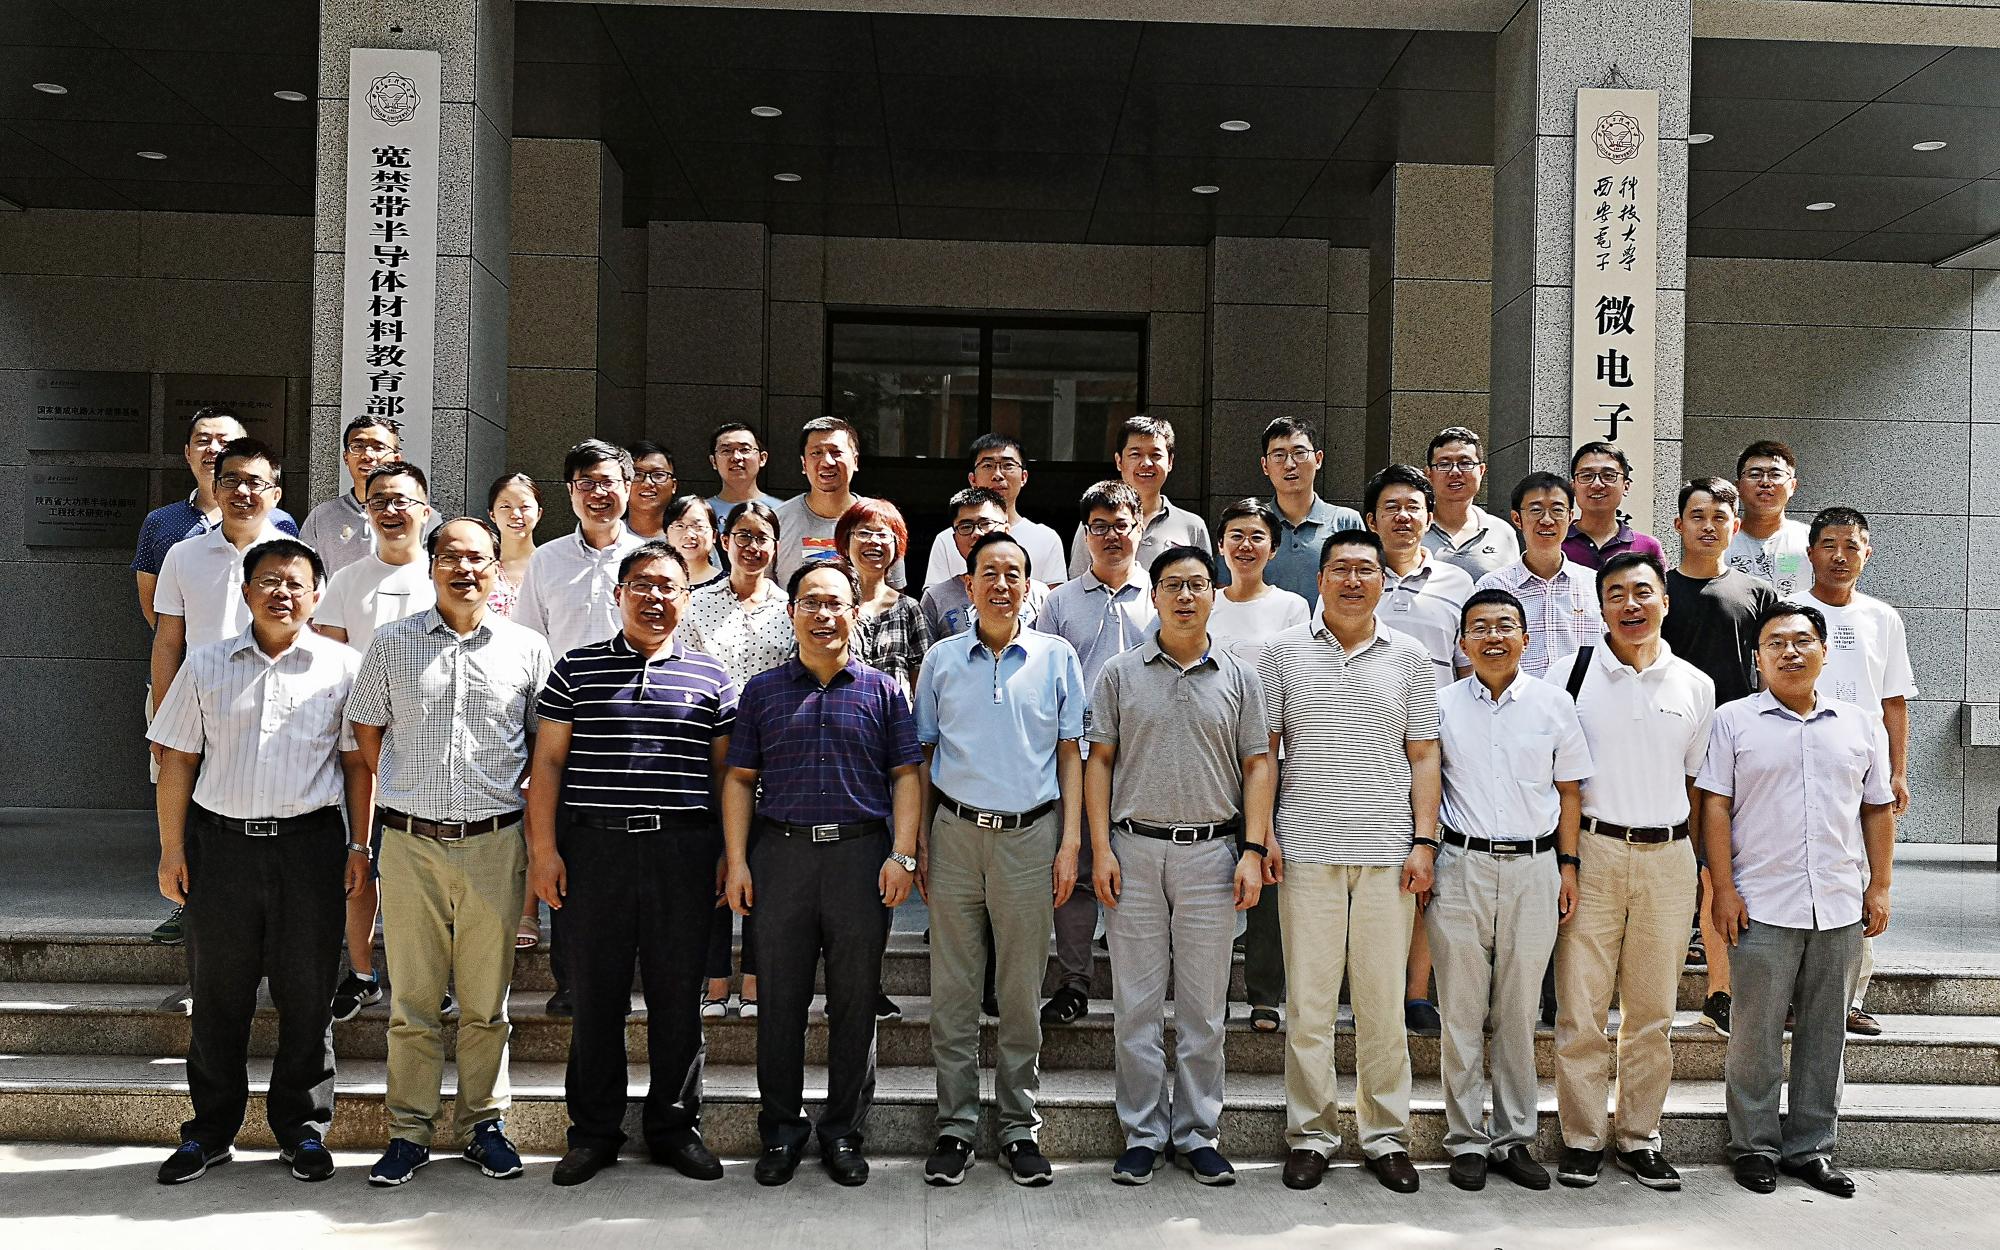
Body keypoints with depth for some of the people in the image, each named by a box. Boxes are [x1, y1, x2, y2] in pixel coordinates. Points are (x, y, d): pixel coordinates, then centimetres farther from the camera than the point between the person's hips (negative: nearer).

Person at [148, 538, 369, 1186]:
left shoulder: (342, 666, 3)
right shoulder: (206, 666, 7)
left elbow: (358, 762, 4)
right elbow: (178, 761, 8)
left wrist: (360, 849, -1)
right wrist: (172, 850, 3)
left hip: (309, 843, -1)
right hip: (220, 841, 1)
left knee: (307, 995, 6)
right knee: (218, 995, 10)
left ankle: (302, 1128, 19)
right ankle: (210, 1130, 23)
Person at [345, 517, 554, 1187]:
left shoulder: (528, 648, 5)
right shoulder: (391, 644, 5)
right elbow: (367, 736, 13)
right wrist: (411, 790, 12)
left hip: (495, 843, 0)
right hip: (409, 843, 0)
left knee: (487, 999, 8)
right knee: (412, 999, 6)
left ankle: (485, 1123, 21)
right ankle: (409, 1131, 17)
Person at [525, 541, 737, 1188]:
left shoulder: (711, 678, 9)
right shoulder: (576, 669, 7)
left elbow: (727, 772, 10)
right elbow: (548, 762, 4)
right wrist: (543, 848, -3)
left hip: (684, 851, 1)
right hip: (593, 846, 0)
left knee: (678, 994, 6)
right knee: (594, 994, 5)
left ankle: (675, 1126, 20)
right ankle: (594, 1130, 19)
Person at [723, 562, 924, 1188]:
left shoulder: (882, 690, 8)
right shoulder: (763, 690, 10)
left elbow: (907, 774, 4)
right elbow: (740, 778, 9)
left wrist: (902, 854, -7)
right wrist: (737, 861, 0)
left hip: (862, 855, -1)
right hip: (781, 855, 1)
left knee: (855, 1001, 5)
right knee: (780, 999, 5)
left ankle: (844, 1132, 18)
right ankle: (781, 1130, 19)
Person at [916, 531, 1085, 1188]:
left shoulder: (1057, 657, 6)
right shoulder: (942, 659, 8)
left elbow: (1071, 752, 6)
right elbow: (925, 754, 11)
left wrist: (1070, 841, -1)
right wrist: (918, 839, 4)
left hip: (1030, 835, -1)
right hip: (956, 833, 1)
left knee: (1022, 992, 6)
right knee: (953, 991, 3)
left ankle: (1020, 1128, 16)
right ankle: (955, 1126, 13)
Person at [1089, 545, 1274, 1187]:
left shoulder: (1239, 677, 7)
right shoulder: (1120, 673, 4)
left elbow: (1258, 766, 6)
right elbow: (1099, 761, 3)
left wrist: (1253, 850, -4)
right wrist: (1101, 849, -4)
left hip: (1211, 852, 1)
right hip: (1135, 850, 0)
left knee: (1204, 1007, 7)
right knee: (1136, 1003, 4)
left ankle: (1198, 1134, 17)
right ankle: (1144, 1134, 15)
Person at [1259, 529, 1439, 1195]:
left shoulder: (1408, 657, 9)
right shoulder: (1285, 651, 5)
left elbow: (1423, 754, 9)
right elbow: (1264, 748, 5)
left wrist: (1425, 841, 1)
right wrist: (1261, 832, -3)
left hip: (1388, 851, 1)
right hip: (1307, 847, -1)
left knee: (1384, 999, 6)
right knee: (1308, 998, 3)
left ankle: (1386, 1135, 19)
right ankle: (1311, 1133, 15)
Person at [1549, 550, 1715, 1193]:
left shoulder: (1696, 685, 8)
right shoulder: (1570, 672, 0)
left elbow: (1697, 782, 15)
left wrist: (1707, 870, 10)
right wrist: (1557, 859, -5)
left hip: (1668, 857, 2)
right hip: (1591, 853, -2)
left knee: (1652, 1011, 9)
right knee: (1581, 1006, 0)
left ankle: (1639, 1138, 21)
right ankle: (1582, 1139, 11)